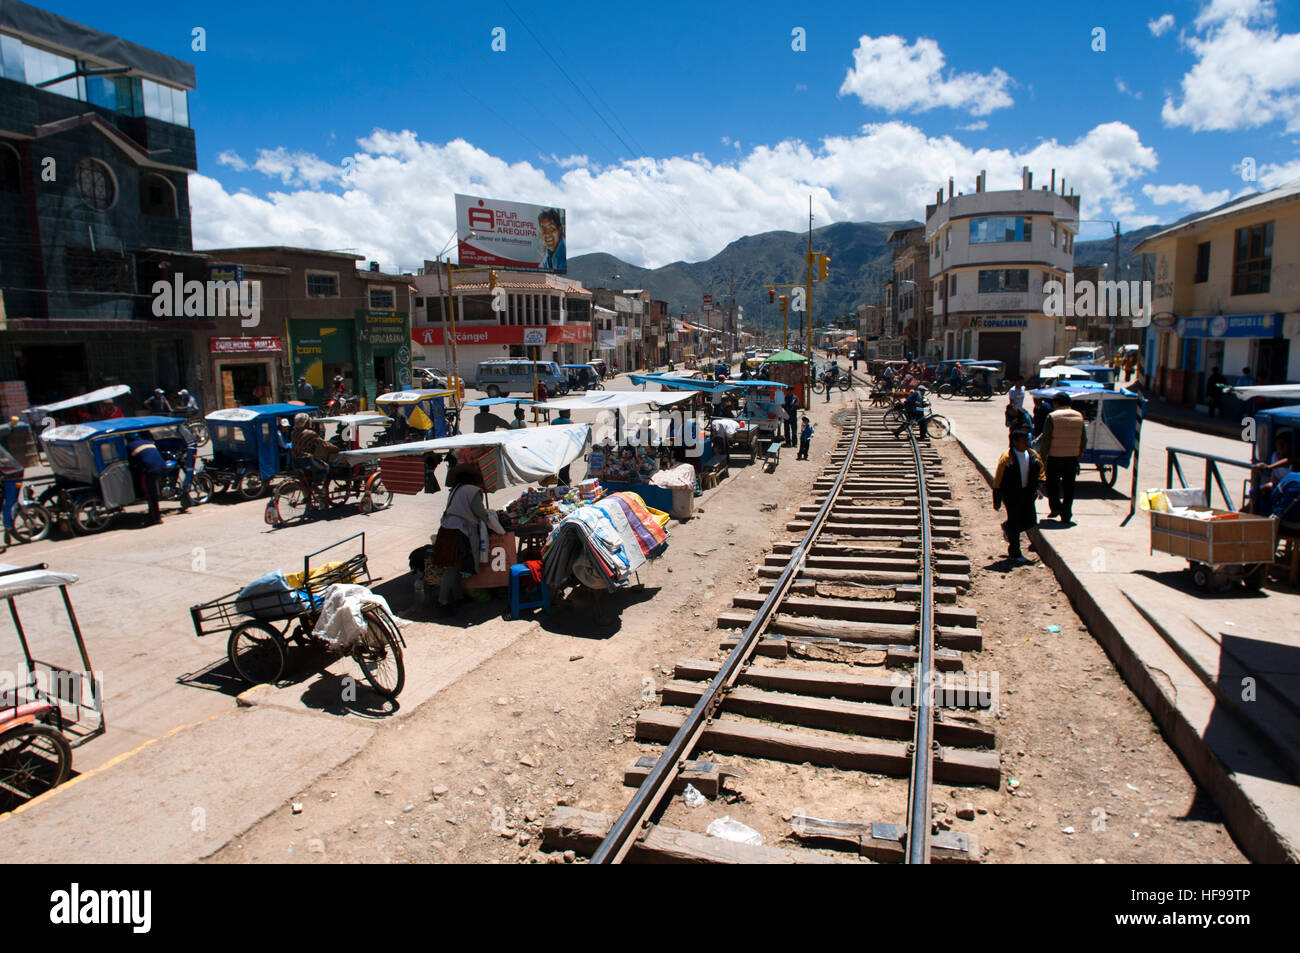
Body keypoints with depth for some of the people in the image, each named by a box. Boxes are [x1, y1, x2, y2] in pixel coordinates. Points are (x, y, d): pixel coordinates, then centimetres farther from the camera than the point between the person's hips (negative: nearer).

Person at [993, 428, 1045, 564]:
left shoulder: (1034, 456, 2)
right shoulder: (1007, 458, -14)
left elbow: (1040, 473, 13)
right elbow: (997, 479, -10)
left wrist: (1039, 487, -6)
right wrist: (997, 500, -10)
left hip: (1027, 493, 6)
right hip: (1011, 494, -5)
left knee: (1030, 521, 5)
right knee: (1015, 522, -4)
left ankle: (1007, 527, 36)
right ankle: (1015, 554, 9)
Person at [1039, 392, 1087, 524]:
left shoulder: (1052, 417, -7)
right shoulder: (1079, 416, 6)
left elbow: (1045, 440, -9)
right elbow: (1084, 440, 8)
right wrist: (1078, 456, 16)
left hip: (1055, 457, -3)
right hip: (1072, 457, 3)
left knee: (1052, 483, 15)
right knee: (1069, 487, 9)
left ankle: (1055, 507, 3)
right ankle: (1066, 515, 10)